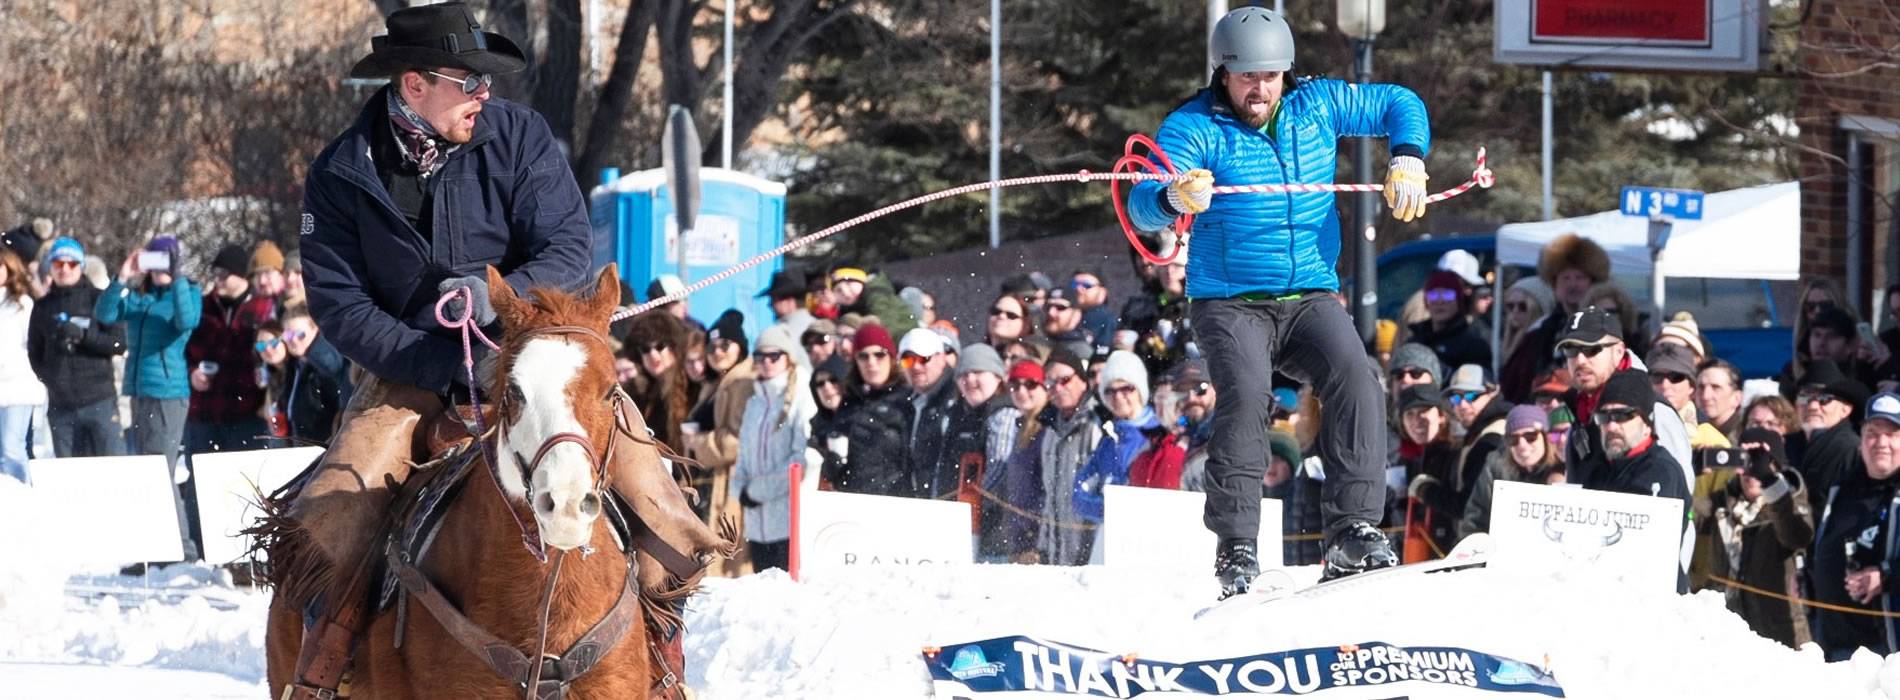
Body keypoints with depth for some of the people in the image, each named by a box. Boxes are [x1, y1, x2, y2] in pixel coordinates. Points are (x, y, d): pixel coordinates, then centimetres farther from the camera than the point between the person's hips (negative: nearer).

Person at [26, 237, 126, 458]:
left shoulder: (98, 299, 4)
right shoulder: (43, 307, 14)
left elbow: (119, 344, -3)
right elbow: (34, 354, 13)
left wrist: (83, 334, -17)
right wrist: (51, 379, -4)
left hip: (99, 401, -3)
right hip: (60, 406, 3)